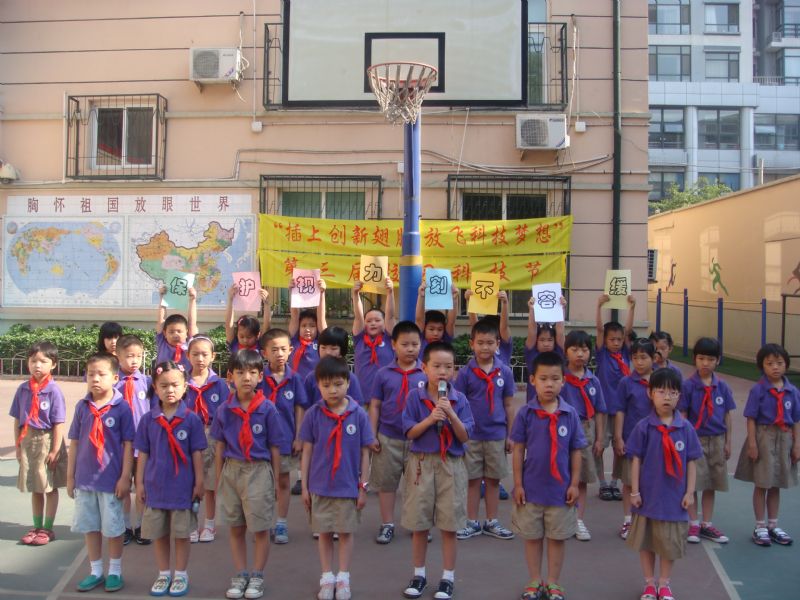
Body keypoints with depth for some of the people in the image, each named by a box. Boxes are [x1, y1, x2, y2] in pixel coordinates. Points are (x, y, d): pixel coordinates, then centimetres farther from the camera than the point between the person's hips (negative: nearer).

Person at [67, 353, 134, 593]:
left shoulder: (122, 407, -11)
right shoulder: (82, 407, 1)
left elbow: (128, 444, -8)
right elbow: (74, 442, 7)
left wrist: (125, 477, -9)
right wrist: (70, 475, 7)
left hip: (111, 480, -4)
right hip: (85, 478, 4)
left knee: (113, 528, 8)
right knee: (89, 527, 14)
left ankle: (115, 572, 24)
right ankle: (95, 572, 28)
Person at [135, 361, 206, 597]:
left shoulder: (192, 419, -8)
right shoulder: (148, 419, -2)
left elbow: (197, 454, -4)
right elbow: (143, 454, 3)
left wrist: (199, 483, -4)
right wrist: (139, 483, 2)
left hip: (183, 487, -2)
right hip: (155, 486, 2)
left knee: (182, 533, 9)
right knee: (159, 533, 13)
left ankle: (181, 575, 23)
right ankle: (163, 575, 28)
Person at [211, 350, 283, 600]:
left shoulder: (268, 409, -8)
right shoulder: (224, 409, -1)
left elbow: (274, 448, -3)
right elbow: (219, 447, 6)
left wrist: (275, 480, -2)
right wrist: (218, 479, 6)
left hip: (259, 472, -3)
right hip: (231, 470, 3)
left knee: (260, 529, 6)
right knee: (236, 528, 14)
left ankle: (257, 577, 23)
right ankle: (240, 575, 28)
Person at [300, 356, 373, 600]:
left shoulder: (358, 414, -8)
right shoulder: (313, 414, -7)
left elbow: (364, 453, -2)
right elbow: (307, 451, -1)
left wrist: (363, 487, -1)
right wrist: (304, 486, 0)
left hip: (348, 486, 0)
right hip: (320, 485, 1)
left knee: (346, 532, 11)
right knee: (324, 532, 12)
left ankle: (343, 578, 27)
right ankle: (327, 578, 27)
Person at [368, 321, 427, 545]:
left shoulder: (427, 374, -4)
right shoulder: (384, 374, -3)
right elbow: (375, 406, 2)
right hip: (388, 438, 0)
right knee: (386, 482, 10)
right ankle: (387, 524, 24)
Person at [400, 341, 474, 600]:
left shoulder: (459, 399, -3)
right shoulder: (415, 396, -4)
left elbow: (464, 437, -6)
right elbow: (410, 433, -6)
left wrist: (451, 415, -20)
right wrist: (430, 418, -20)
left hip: (451, 465, 0)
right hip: (421, 463, 0)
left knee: (449, 524, 5)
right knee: (419, 523, 9)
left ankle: (448, 578, 19)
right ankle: (419, 574, 25)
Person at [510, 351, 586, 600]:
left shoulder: (570, 414, -5)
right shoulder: (525, 413, -8)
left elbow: (576, 451, 1)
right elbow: (518, 450, -3)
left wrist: (574, 484, -1)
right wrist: (517, 483, -5)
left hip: (560, 488, 1)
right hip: (531, 487, 0)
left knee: (557, 537, 12)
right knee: (532, 536, 12)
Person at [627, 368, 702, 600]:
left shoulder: (686, 428, -5)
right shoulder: (643, 427, -9)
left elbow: (691, 462, 1)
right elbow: (636, 459, -5)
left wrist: (690, 492, -1)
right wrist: (634, 491, -5)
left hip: (674, 496, 1)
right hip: (648, 494, -1)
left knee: (671, 543, 13)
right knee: (646, 541, 12)